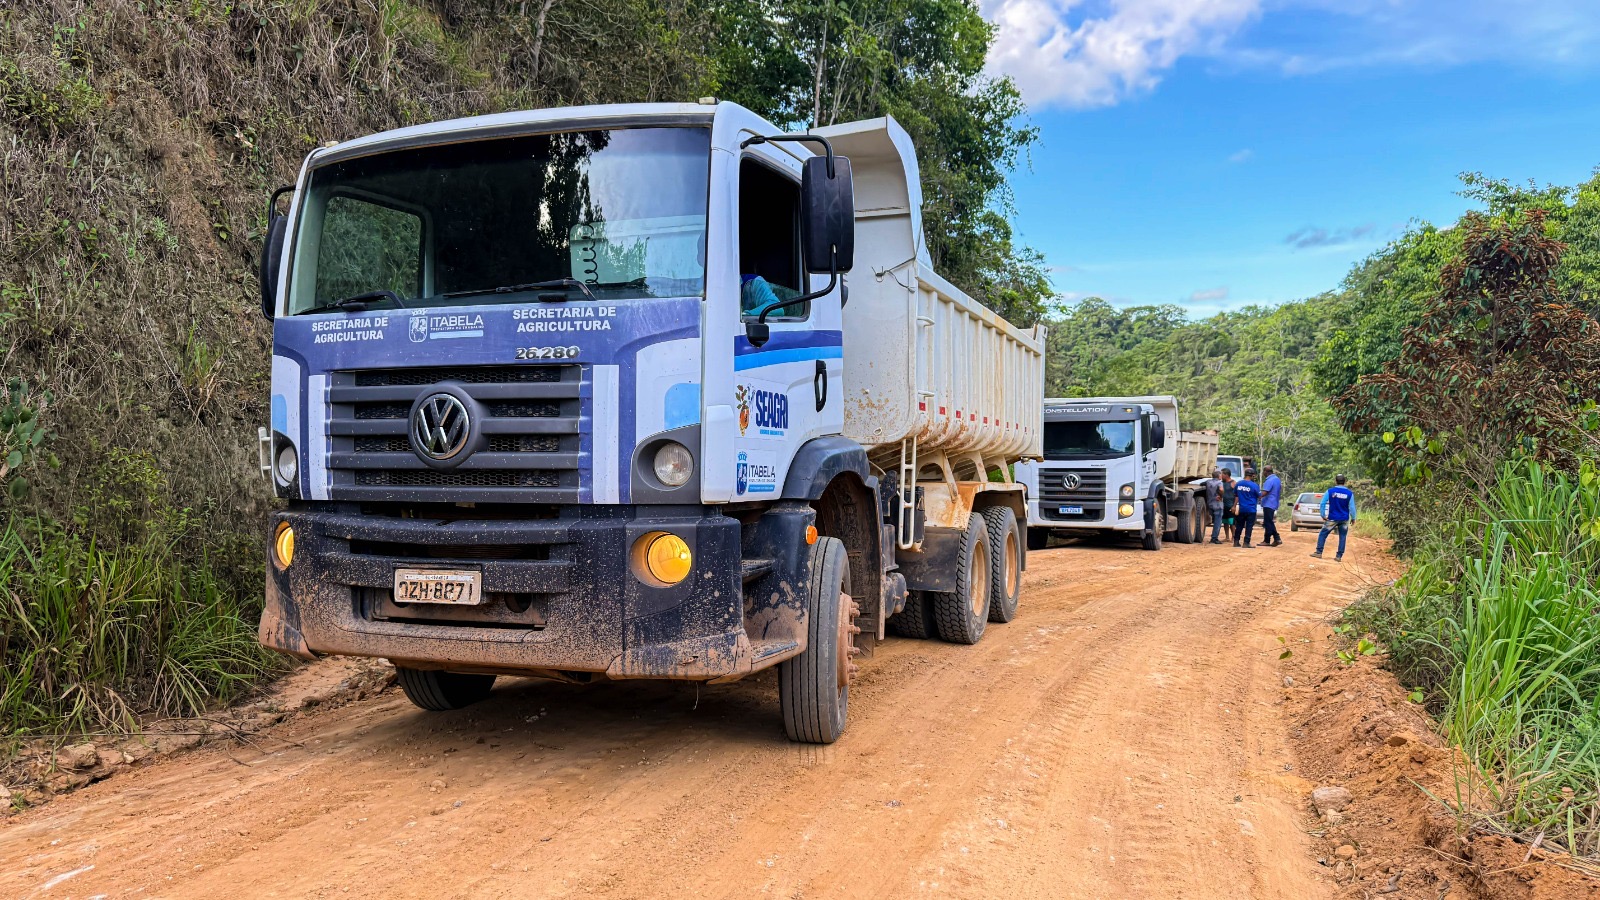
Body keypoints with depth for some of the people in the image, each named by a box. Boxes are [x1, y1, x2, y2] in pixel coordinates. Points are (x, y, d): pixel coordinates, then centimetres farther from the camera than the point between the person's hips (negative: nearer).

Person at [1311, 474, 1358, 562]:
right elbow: (1352, 507, -2)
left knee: (1323, 534, 9)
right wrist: (1353, 518, 9)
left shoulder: (1330, 491, -8)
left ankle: (1319, 553, 8)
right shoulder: (1349, 493, -4)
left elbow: (1323, 504, -6)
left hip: (1332, 518, -2)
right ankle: (1339, 556, 7)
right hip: (1344, 519, 2)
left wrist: (1323, 515, 4)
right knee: (1342, 537, 9)